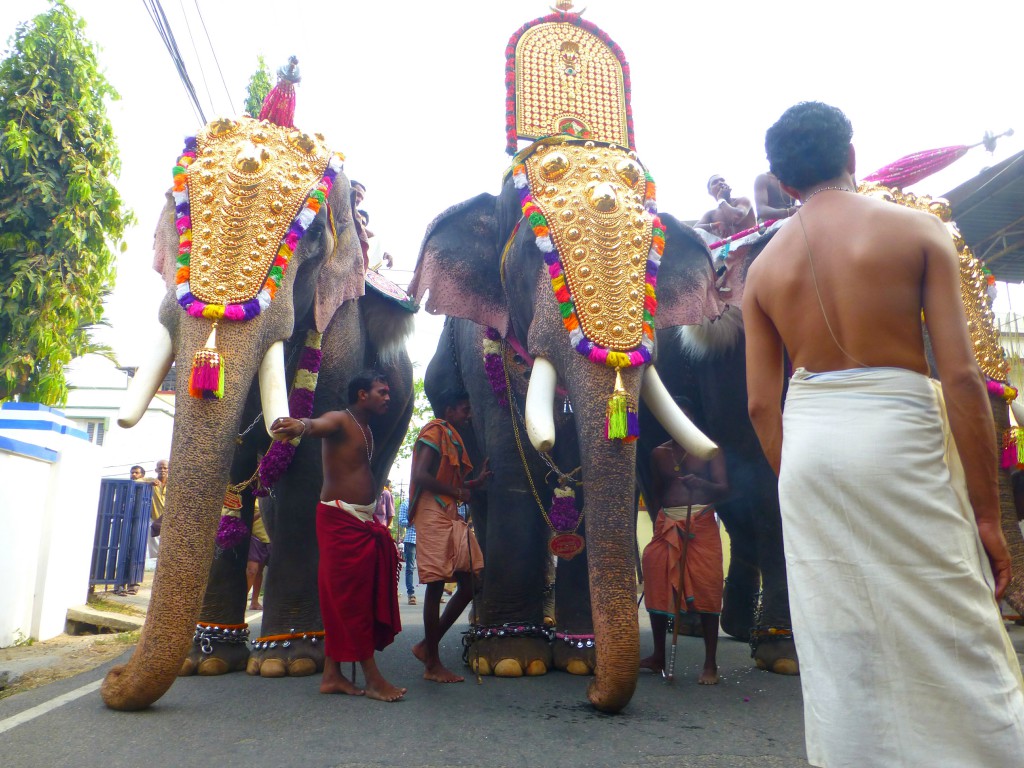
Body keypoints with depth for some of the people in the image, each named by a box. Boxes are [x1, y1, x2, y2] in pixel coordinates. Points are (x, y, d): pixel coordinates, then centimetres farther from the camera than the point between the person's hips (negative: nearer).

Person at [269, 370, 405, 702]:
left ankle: (332, 675, 18)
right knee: (350, 597, -3)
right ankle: (372, 677, 2)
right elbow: (319, 424, -32)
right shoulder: (339, 420, -9)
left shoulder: (367, 430, 17)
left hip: (364, 521, 9)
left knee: (353, 598, 10)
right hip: (341, 519, -9)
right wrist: (302, 425, -56)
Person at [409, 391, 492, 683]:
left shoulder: (452, 438, 23)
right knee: (436, 587, -4)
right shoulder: (435, 431, -5)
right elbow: (421, 476, -18)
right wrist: (458, 492, -11)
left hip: (451, 517, 9)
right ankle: (432, 664, 7)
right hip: (433, 516, -9)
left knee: (467, 585, 6)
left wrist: (477, 481, 10)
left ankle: (427, 646, 17)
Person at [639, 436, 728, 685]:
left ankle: (710, 664, 5)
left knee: (706, 593, -4)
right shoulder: (659, 453, 12)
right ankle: (658, 656, 16)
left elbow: (724, 489, -6)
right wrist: (659, 519, 3)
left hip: (701, 526, -3)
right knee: (657, 590, 2)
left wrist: (701, 483, -25)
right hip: (667, 526, 3)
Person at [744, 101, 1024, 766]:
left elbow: (760, 403, 5)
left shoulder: (764, 266, 7)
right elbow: (961, 376, -8)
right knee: (955, 650, 8)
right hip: (899, 435, -3)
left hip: (806, 443, 4)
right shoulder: (917, 230, -1)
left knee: (838, 652, 13)